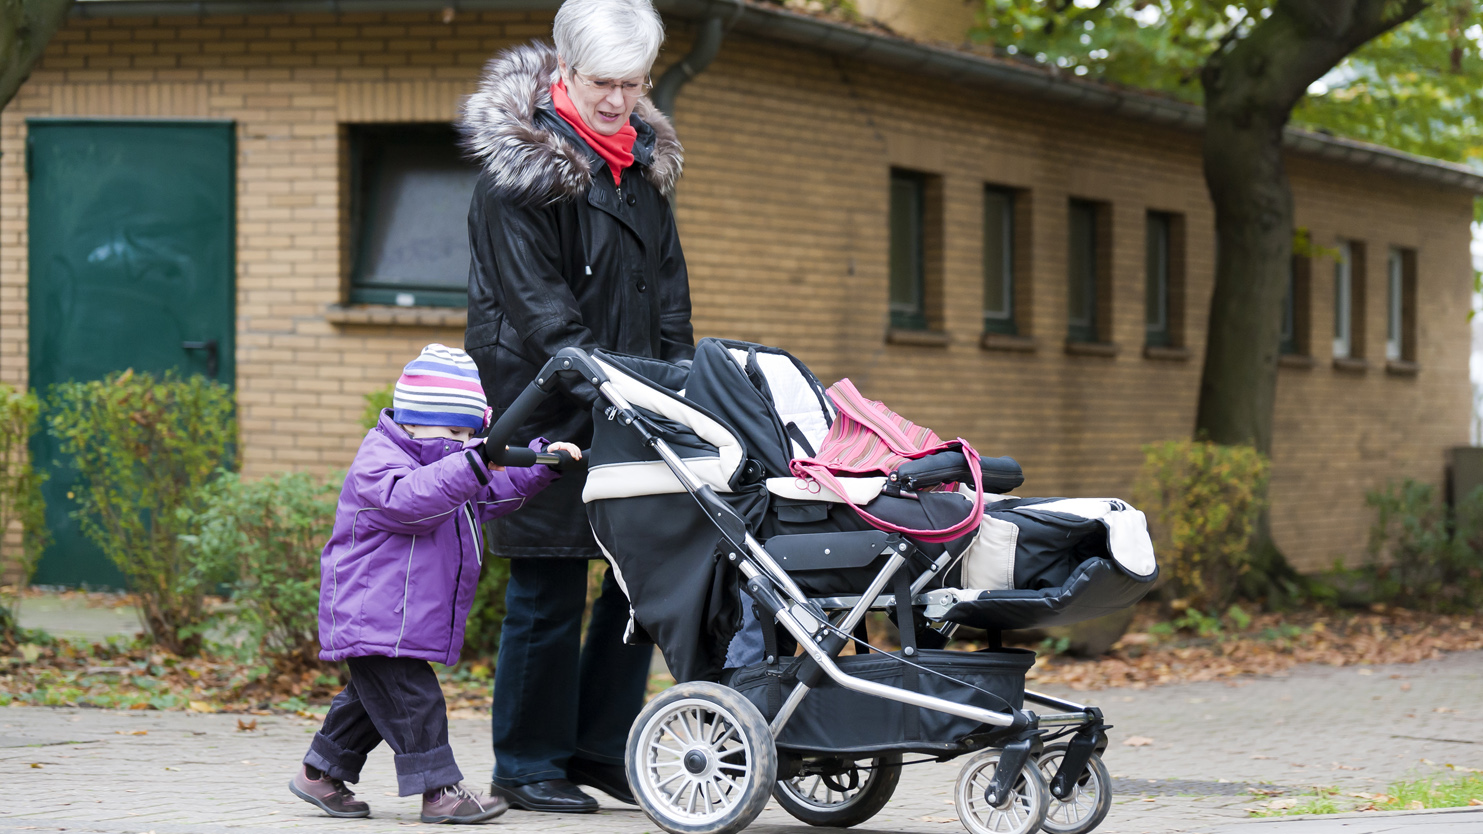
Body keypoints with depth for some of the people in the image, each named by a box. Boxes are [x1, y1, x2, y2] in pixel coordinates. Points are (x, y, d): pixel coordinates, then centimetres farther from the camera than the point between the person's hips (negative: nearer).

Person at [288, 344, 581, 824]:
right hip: (373, 618, -11)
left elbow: (496, 490, 26)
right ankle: (438, 789, -12)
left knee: (373, 698, 18)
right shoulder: (378, 461, -16)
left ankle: (321, 773, 28)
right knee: (413, 699, -12)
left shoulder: (447, 464, 17)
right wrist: (473, 464, -42)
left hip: (411, 619, 11)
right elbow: (409, 499, -35)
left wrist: (544, 460, 13)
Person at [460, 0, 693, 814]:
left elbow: (667, 292, 16)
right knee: (548, 589, -2)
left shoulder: (644, 158, 11)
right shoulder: (518, 167, -12)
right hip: (545, 410, -7)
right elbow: (537, 309, -16)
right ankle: (527, 763, 10)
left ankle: (600, 748, 17)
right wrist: (606, 391, -24)